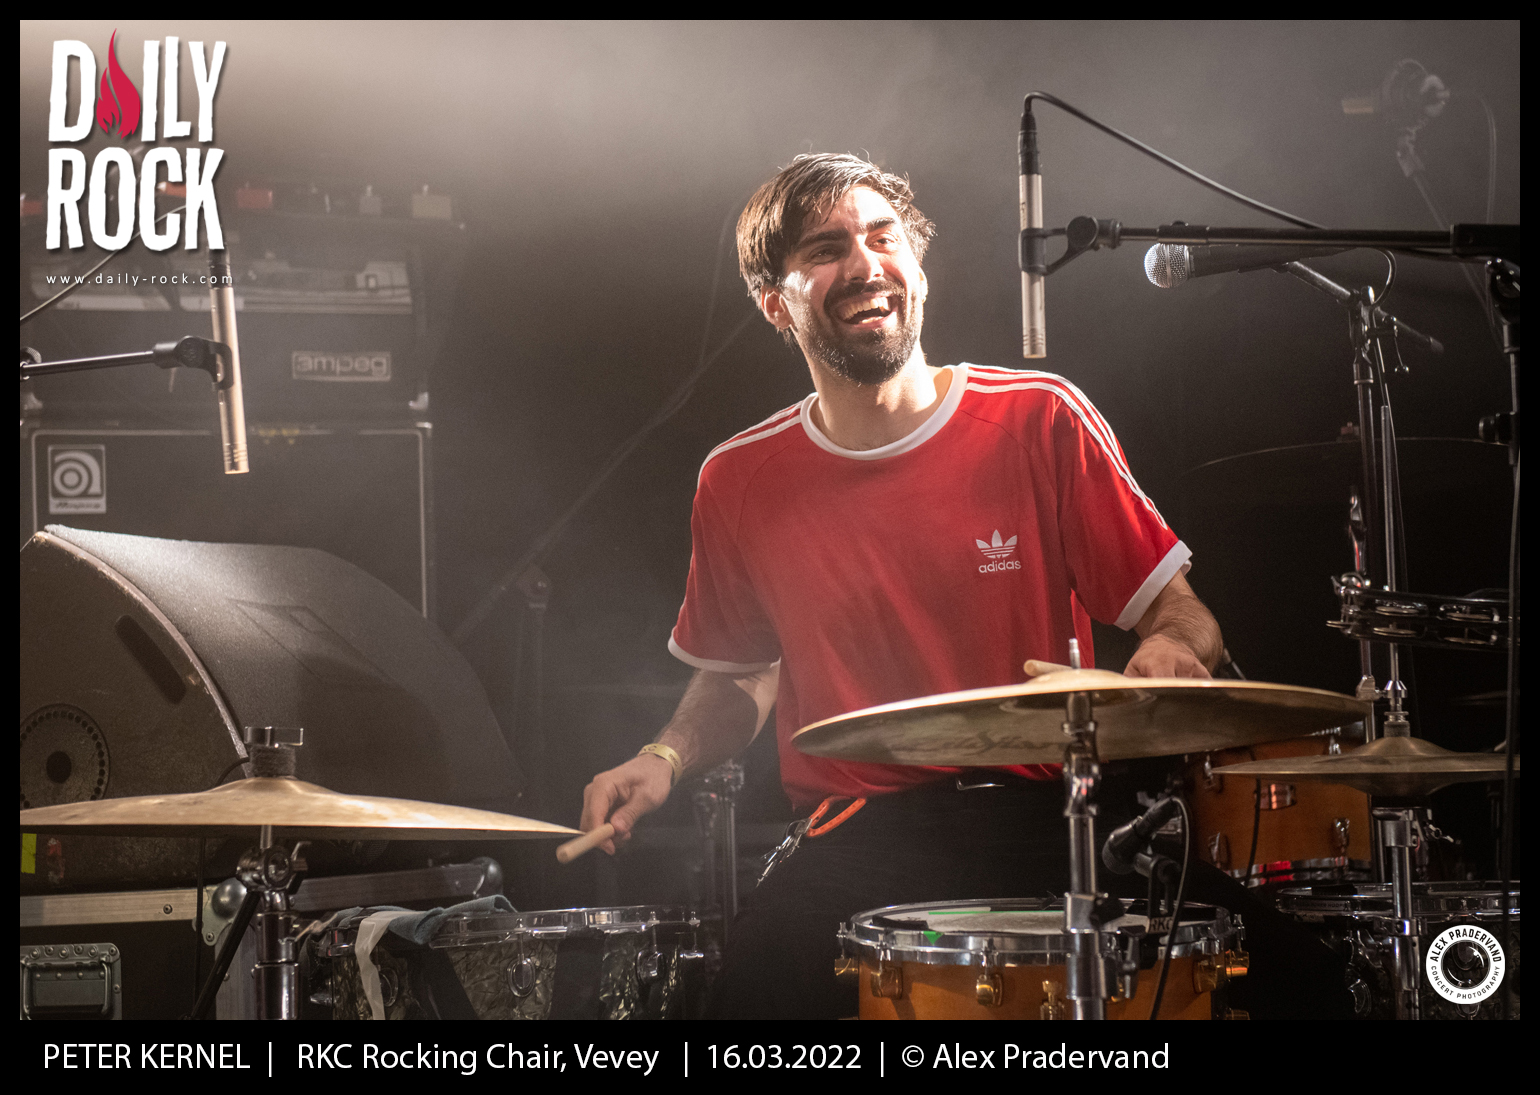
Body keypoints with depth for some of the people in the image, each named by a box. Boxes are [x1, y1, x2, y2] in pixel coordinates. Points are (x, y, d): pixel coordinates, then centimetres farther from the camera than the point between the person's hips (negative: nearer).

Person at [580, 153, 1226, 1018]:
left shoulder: (1040, 422, -1)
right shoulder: (742, 483, 6)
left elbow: (1181, 613, 3)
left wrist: (1170, 653, -20)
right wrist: (667, 757, 2)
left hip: (1038, 818, -1)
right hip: (857, 841, 1)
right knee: (750, 973, -28)